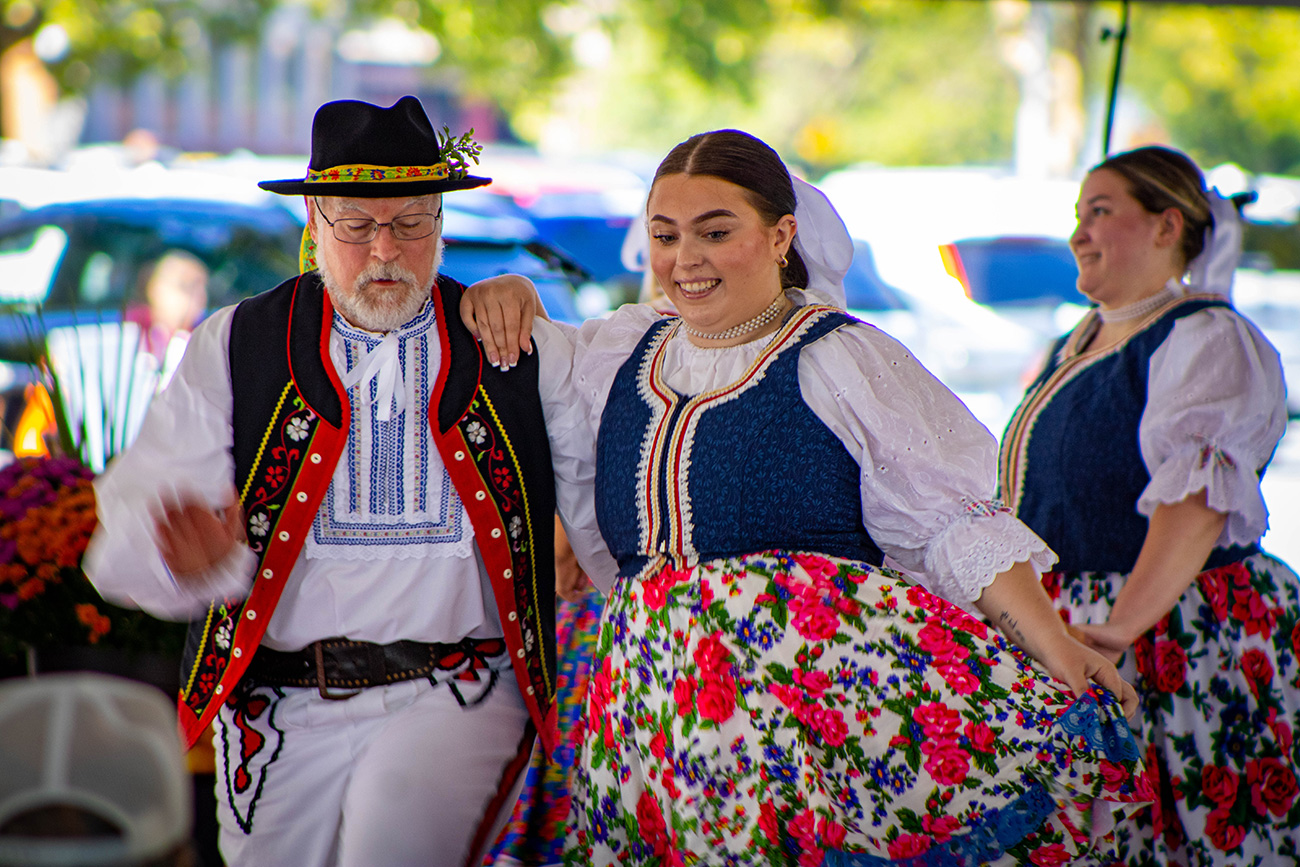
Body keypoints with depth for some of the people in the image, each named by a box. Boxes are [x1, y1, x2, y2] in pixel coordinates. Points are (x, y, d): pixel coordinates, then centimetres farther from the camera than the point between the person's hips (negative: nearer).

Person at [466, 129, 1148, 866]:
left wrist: (1054, 644, -16)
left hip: (828, 667, -4)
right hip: (663, 691, 4)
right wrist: (502, 295, 12)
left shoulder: (840, 359, 0)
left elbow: (951, 522, -5)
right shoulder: (624, 350, 15)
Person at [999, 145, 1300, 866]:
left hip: (1175, 638, -8)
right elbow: (1030, 497, 26)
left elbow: (1199, 494, -25)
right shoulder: (1077, 343, 19)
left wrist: (1122, 624, -34)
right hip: (1063, 637, 8)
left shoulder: (1207, 339, -10)